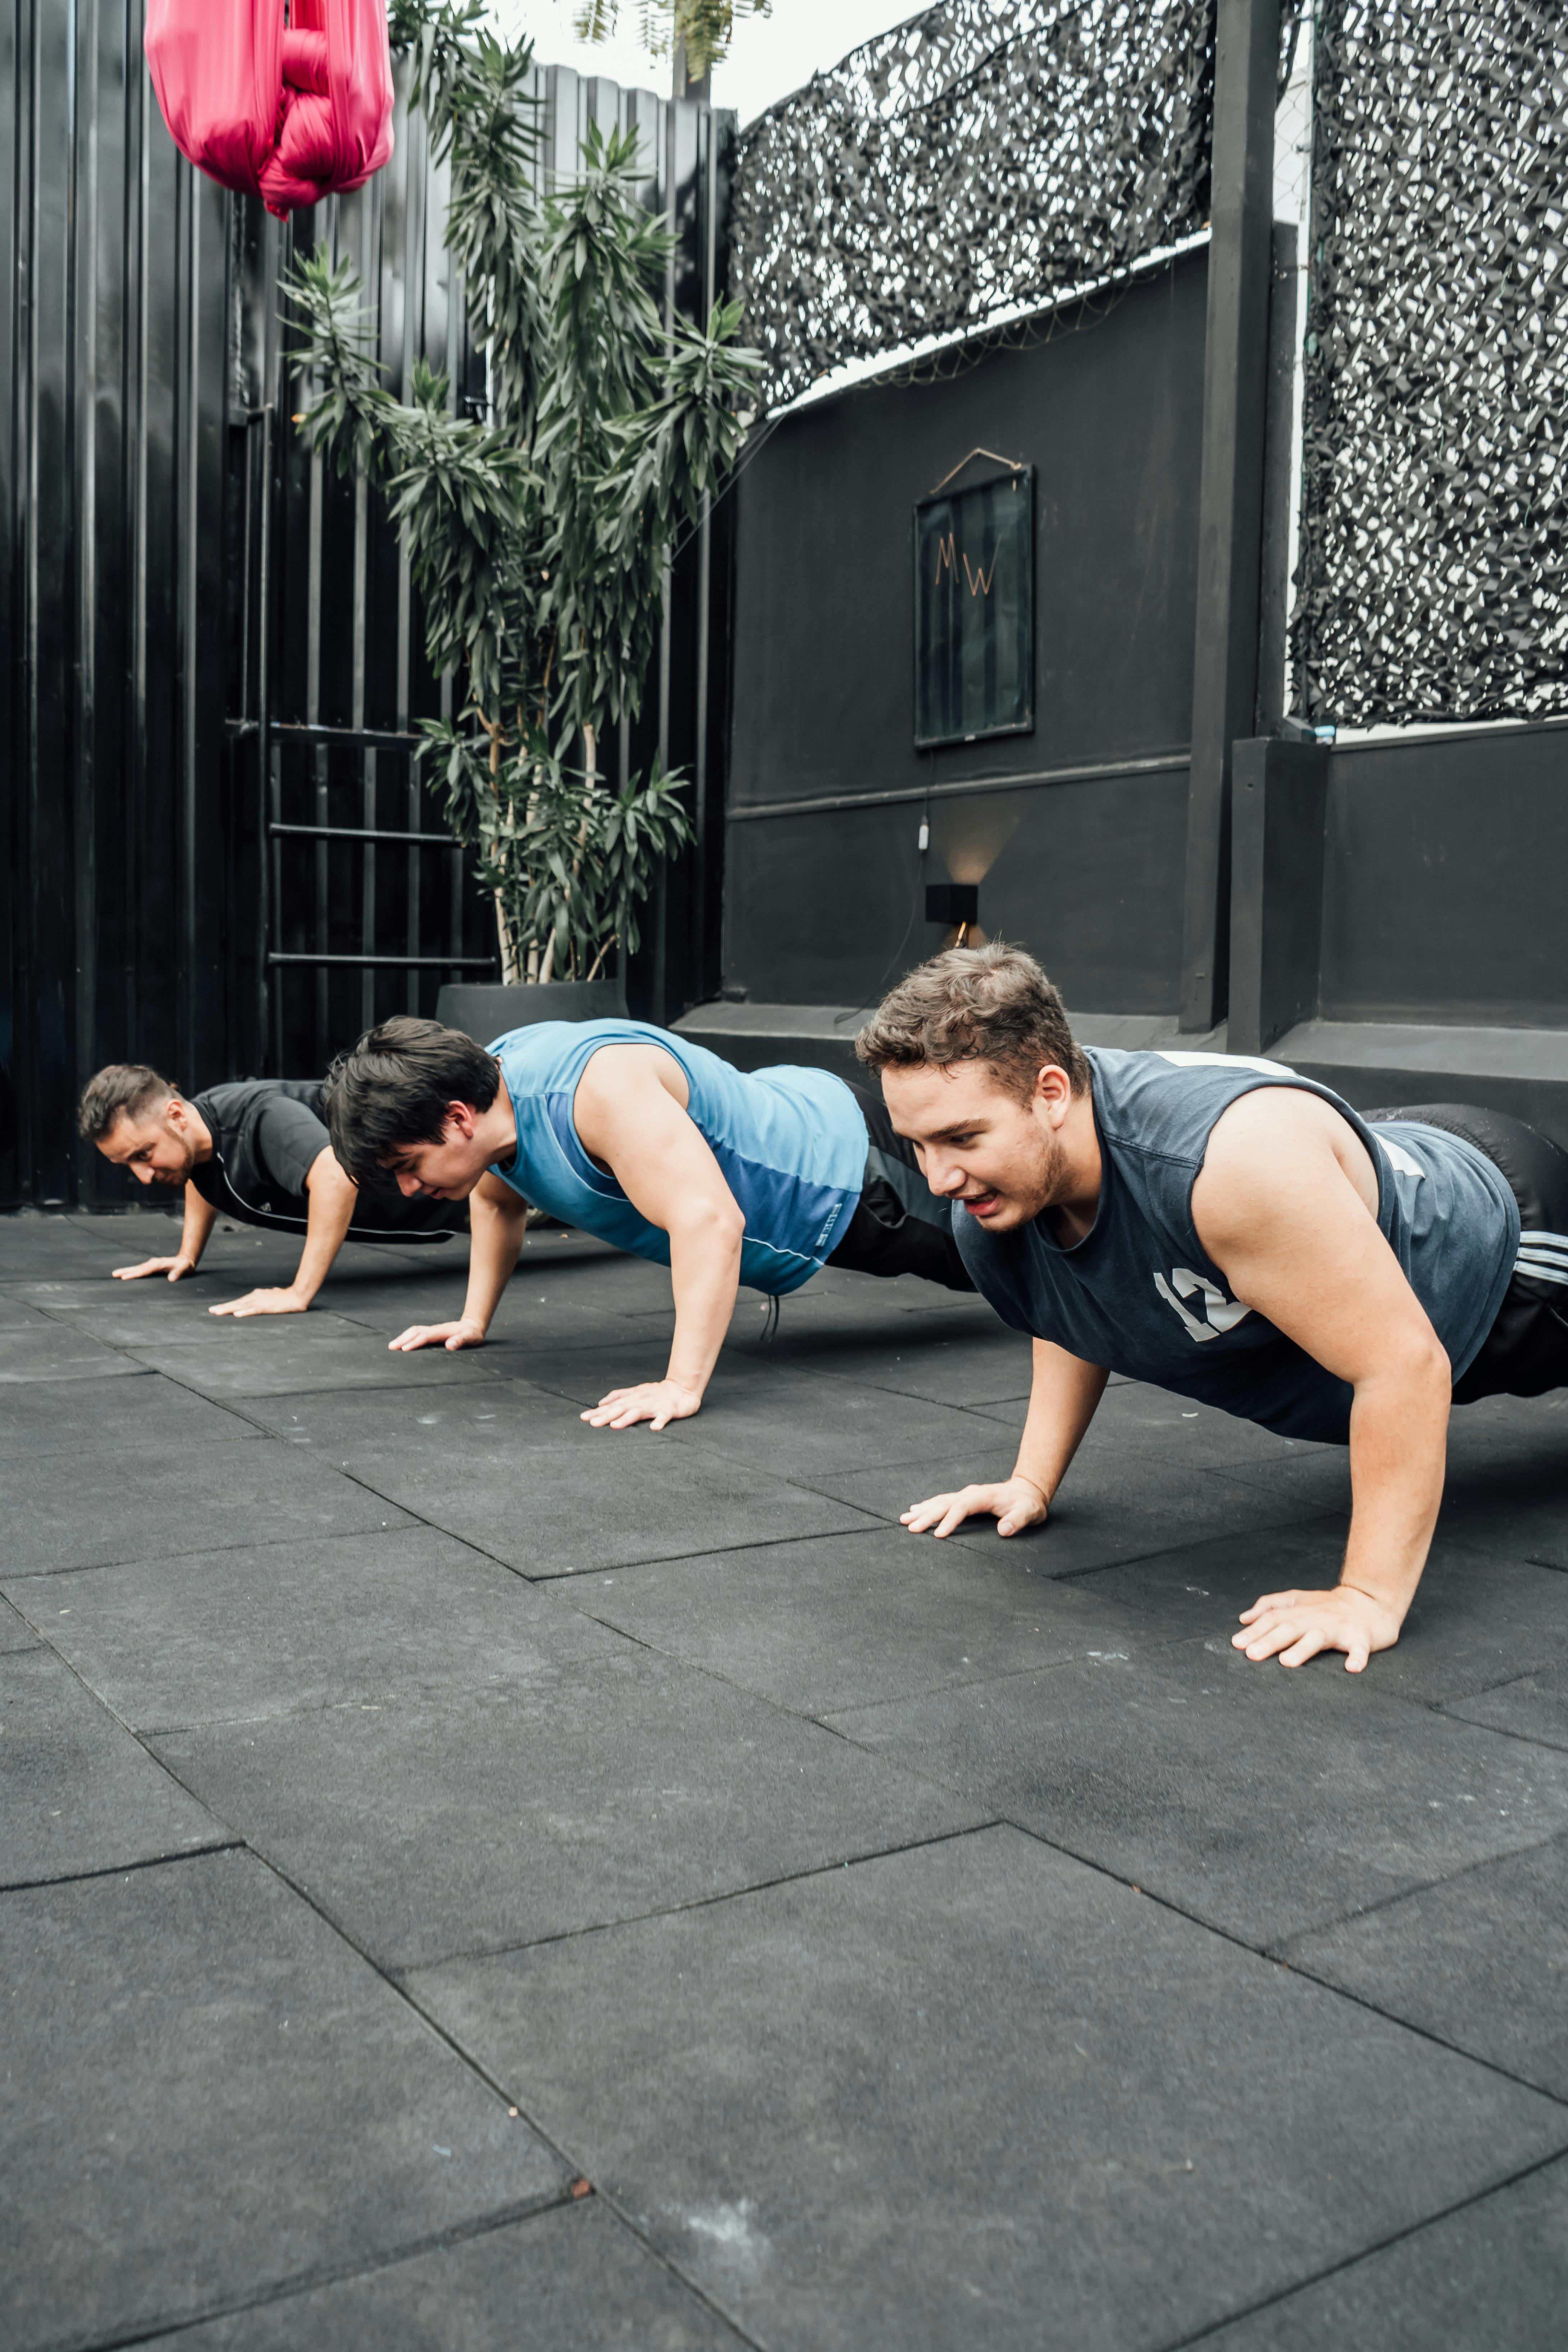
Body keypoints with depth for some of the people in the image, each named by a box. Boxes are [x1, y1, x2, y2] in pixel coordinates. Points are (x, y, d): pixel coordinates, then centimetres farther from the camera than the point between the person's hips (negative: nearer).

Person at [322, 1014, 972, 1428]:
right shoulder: (488, 1083, -14)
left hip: (841, 1172, -8)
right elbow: (497, 1201, 9)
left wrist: (683, 1386, -55)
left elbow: (710, 1221, -52)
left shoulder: (601, 1087, -44)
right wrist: (474, 1321, 7)